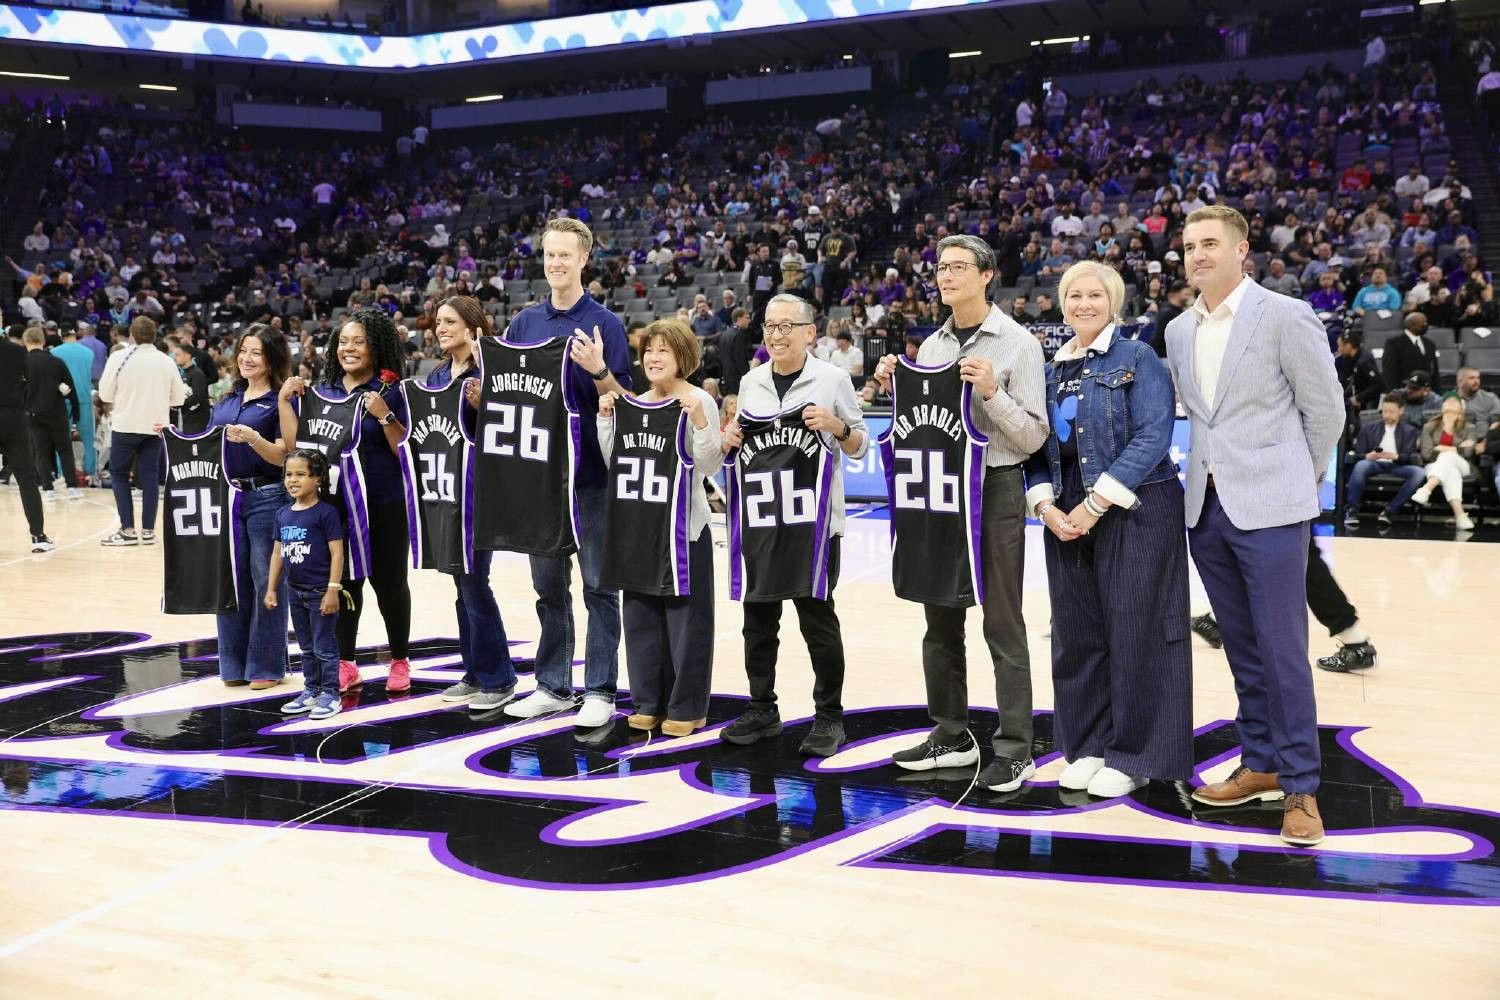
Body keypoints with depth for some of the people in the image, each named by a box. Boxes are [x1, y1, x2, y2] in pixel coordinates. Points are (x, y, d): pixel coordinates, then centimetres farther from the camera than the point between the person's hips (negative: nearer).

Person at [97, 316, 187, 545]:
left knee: (119, 473, 8)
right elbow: (178, 398, 3)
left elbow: (104, 393, -6)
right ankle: (148, 530, 9)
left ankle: (128, 530, 1)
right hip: (155, 426, 3)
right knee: (150, 475, 8)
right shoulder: (167, 361, 0)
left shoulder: (119, 357, -8)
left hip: (126, 425, -2)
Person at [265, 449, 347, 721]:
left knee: (324, 647, 1)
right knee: (306, 647, 17)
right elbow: (277, 552, 13)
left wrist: (333, 590, -18)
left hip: (320, 592, -7)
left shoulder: (326, 513, -13)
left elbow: (337, 553, -15)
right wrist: (271, 588, 12)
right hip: (295, 591, 7)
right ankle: (311, 691, 27)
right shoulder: (283, 514, 7)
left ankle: (330, 694, 10)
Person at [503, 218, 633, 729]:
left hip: (591, 473, -4)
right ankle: (553, 686, 22)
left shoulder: (605, 323, -3)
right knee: (548, 586, 12)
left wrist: (599, 370, -24)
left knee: (599, 586, 2)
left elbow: (623, 402, -5)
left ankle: (601, 691, 9)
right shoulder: (525, 323, 10)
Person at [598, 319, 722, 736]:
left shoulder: (700, 401, -7)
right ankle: (649, 701, 22)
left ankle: (687, 707, 11)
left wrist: (699, 420, -25)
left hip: (685, 524, -6)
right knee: (641, 612, 10)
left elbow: (710, 465, -13)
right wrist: (605, 418, 0)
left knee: (686, 615, 1)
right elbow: (613, 461, 9)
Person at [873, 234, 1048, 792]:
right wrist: (894, 388, 1)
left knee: (1002, 624, -2)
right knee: (941, 619, 12)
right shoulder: (931, 346, 11)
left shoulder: (1017, 344, -6)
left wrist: (993, 392, -23)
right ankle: (951, 736, 24)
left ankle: (1014, 750, 6)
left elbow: (1034, 437, -10)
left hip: (994, 489, -6)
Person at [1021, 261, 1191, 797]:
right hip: (1066, 518, 5)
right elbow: (1039, 447, 11)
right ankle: (1088, 746, 22)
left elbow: (1153, 436, -13)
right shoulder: (1053, 370, 13)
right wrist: (1046, 505, -7)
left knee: (1134, 631, -1)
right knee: (1077, 632, 8)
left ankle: (1134, 755, 12)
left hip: (1133, 512, -5)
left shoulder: (1137, 358, -3)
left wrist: (1097, 503, -17)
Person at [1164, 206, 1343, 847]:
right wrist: (1210, 477, 14)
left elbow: (1325, 409, -1)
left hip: (1268, 507, -5)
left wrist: (1295, 482, 6)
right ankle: (1261, 765, 26)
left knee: (1282, 650, -3)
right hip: (1206, 508, 6)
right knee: (1242, 649, 14)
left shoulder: (1285, 316, -6)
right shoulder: (1178, 331, 10)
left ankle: (1299, 787, 7)